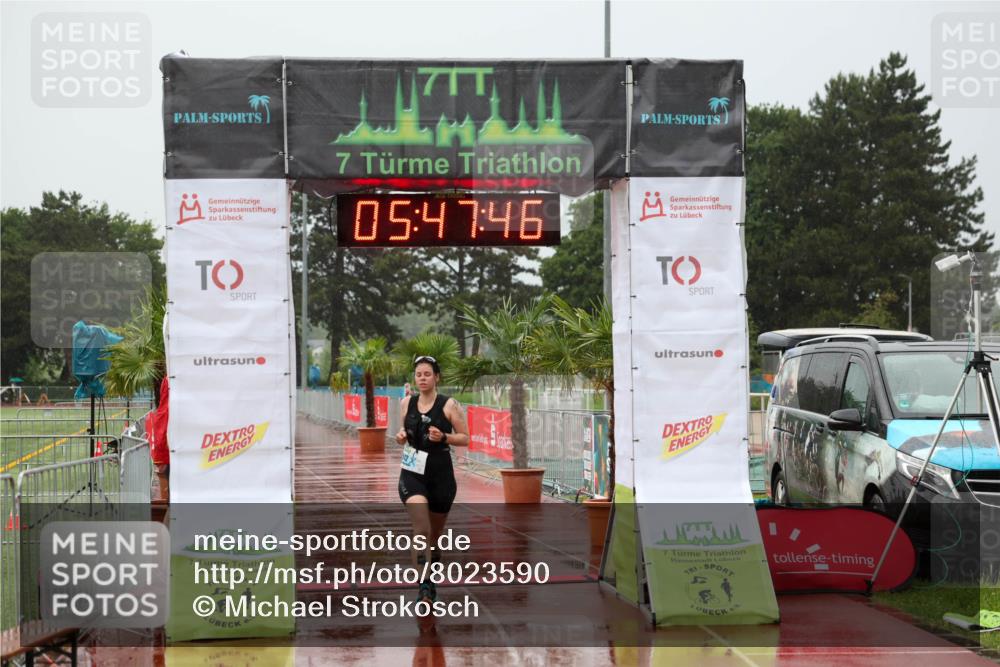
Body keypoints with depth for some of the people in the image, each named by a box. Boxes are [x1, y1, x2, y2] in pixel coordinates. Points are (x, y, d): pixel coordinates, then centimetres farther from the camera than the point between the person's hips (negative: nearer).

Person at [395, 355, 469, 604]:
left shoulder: (449, 405, -7)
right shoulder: (406, 403, 3)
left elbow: (465, 438, -3)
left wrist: (443, 437, -20)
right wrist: (401, 436, -2)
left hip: (440, 473, 0)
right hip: (412, 473, 0)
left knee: (435, 531, 15)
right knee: (421, 530, -17)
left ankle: (433, 553, 48)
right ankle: (425, 586, -17)